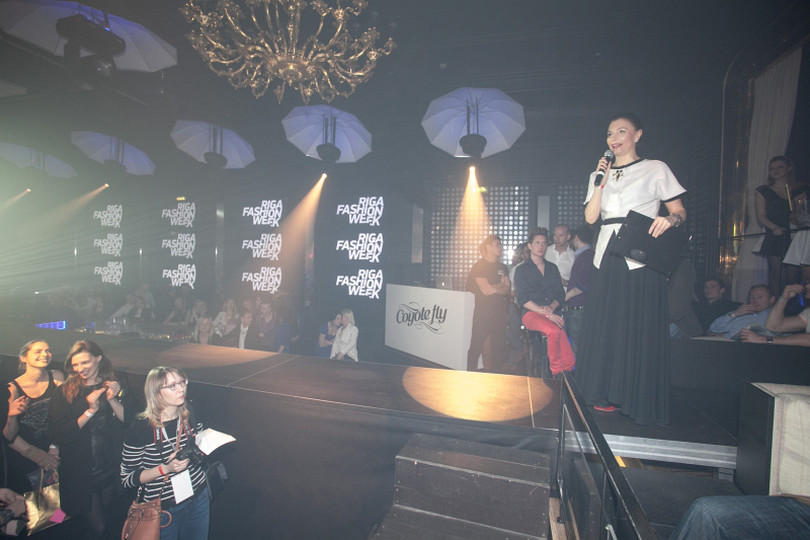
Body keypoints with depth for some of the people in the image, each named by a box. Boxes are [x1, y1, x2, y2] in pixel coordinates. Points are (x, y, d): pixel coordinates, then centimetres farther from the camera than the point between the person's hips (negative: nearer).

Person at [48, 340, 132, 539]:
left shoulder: (114, 386, 0)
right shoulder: (64, 393, -6)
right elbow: (58, 436, -15)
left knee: (109, 521, 20)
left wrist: (113, 400, -20)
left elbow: (129, 422, -6)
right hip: (81, 474, -3)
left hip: (111, 469, 3)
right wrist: (90, 411, -24)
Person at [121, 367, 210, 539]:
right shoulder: (140, 429, -20)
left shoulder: (190, 417, -6)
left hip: (198, 499, 4)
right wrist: (166, 468, -26)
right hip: (161, 509, -4)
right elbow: (127, 478, -13)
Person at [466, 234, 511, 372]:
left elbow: (508, 290, 7)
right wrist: (501, 286, 1)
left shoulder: (502, 267, 15)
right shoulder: (479, 266, -3)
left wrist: (493, 288, -8)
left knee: (499, 347, 9)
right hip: (482, 312, -6)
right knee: (476, 346, -4)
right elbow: (485, 290, -13)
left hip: (499, 312, 6)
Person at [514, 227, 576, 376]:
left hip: (552, 314, 4)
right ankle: (557, 373, -18)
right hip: (531, 314, -3)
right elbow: (523, 299, -3)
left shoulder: (552, 268, 22)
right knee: (554, 331, -35)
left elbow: (560, 294, 17)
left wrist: (551, 307, -6)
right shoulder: (522, 270, 8)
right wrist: (546, 314, -14)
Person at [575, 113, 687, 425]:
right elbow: (591, 217, 5)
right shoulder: (599, 175, 17)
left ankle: (642, 401, 8)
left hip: (642, 258, -4)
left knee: (641, 328, -4)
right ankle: (609, 395, 15)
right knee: (607, 327, 4)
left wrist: (669, 220, -18)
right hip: (607, 258, 4)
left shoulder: (656, 169, 7)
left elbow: (680, 212, 4)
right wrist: (601, 181, -2)